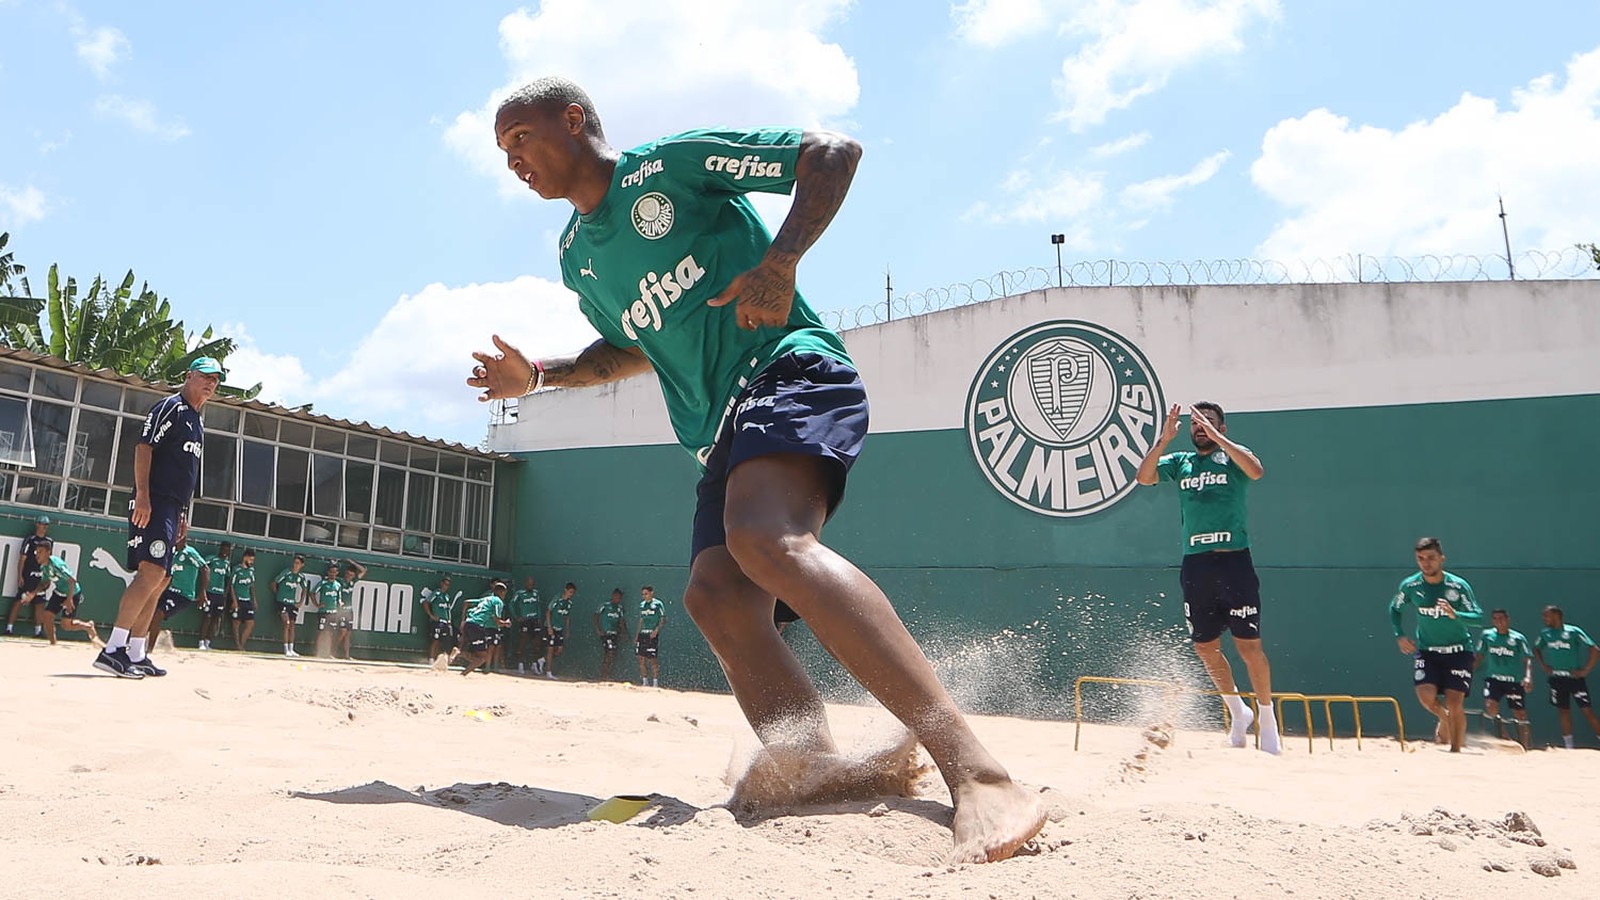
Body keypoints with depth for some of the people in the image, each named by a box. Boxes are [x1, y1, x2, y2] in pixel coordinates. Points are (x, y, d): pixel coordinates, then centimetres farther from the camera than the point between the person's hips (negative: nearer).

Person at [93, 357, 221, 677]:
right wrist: (142, 494, -23)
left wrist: (182, 517, 21)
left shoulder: (197, 423, 23)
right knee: (152, 572, -20)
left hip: (172, 508, 10)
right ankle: (113, 649, -21)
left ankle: (136, 654, 15)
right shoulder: (170, 407, -3)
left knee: (159, 580, 10)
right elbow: (143, 447, -13)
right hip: (153, 503, -10)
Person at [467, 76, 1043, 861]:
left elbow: (833, 152, -2)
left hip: (790, 370, -9)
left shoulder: (670, 163, 1)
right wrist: (538, 376, 23)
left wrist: (780, 260, -16)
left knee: (765, 538, -35)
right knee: (714, 595, -15)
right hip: (721, 431, 9)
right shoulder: (575, 258, 24)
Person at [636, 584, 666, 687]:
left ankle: (655, 682, 0)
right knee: (641, 658, 5)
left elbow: (663, 620, -5)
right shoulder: (642, 604, 14)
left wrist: (656, 630, -19)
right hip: (642, 634, 6)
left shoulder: (658, 604, -5)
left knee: (653, 659, -7)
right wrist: (637, 635, 17)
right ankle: (645, 682, 15)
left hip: (652, 634, -6)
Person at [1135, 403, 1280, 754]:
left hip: (1234, 561, -4)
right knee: (1205, 647, 9)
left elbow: (1256, 471, -19)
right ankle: (1238, 712, 29)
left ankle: (1267, 718, 14)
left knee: (1249, 645, -3)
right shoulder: (1179, 461, 13)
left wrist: (1216, 437, -21)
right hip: (1195, 565, 4)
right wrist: (1164, 439, -12)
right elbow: (1144, 477, -3)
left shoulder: (1233, 455, 3)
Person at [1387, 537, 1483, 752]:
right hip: (1426, 651, 2)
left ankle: (1455, 751, 9)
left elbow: (1479, 619, -14)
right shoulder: (1410, 586, -6)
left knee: (1455, 704, -8)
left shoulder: (1458, 586, -13)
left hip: (1458, 651, -1)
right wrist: (1399, 636, -2)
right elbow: (1395, 610, 11)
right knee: (1426, 695, -18)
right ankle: (1444, 719, 17)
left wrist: (1455, 615, -33)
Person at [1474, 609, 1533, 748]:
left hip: (1514, 681, -1)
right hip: (1493, 678, 1)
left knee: (1520, 713, 2)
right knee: (1490, 706, -20)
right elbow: (1479, 657, 12)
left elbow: (1527, 660, -5)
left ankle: (1524, 746, 14)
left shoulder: (1518, 638, -1)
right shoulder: (1486, 635, 5)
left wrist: (1528, 677, -20)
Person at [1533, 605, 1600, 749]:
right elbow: (1536, 649, 22)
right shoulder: (1545, 633, 4)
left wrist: (1585, 671, -12)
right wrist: (1543, 665, 9)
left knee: (1587, 711, -6)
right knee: (1564, 711, 8)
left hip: (1575, 677, -4)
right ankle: (1569, 747, 14)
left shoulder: (1573, 631, -9)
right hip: (1556, 678, 4)